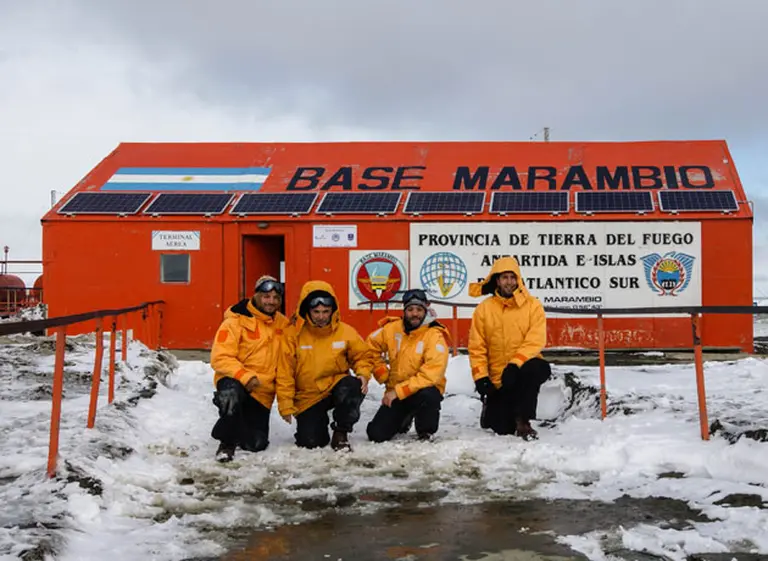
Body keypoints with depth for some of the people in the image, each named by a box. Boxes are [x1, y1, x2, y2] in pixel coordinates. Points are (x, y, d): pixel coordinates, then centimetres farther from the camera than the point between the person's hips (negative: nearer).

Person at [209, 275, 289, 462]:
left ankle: (239, 433, 39)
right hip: (234, 381, -5)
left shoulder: (283, 324, 5)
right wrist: (245, 376, -29)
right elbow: (220, 358, -17)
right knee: (231, 393, -41)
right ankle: (227, 442, -20)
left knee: (256, 444, 3)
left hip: (262, 392, 5)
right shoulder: (236, 321, -12)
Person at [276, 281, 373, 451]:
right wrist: (285, 404, -9)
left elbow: (362, 355, 7)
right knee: (310, 442, -14)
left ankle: (341, 434, -11)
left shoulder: (345, 331, -6)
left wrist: (363, 374, -14)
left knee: (353, 387, -34)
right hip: (308, 397, 0)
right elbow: (285, 371, -7)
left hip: (336, 386, 1)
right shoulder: (294, 334, -10)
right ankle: (320, 422, 26)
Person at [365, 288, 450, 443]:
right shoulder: (392, 329, -4)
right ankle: (406, 417, 26)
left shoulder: (435, 336, -18)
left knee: (427, 395, -39)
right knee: (377, 435, -7)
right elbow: (371, 345, 13)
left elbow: (431, 374, -26)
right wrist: (383, 375, 4)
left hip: (424, 389, -4)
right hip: (395, 392, 4)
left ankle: (426, 433, -7)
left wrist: (399, 391, -26)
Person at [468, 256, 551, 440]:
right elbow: (477, 347, -1)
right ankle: (491, 406, 35)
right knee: (502, 429, -2)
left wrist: (515, 364, -27)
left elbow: (535, 341, -14)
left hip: (521, 370, -1)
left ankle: (522, 420, -23)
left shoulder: (533, 305, -4)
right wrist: (480, 376, -12)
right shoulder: (484, 309, 0)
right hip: (497, 379, 1)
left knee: (539, 368, -37)